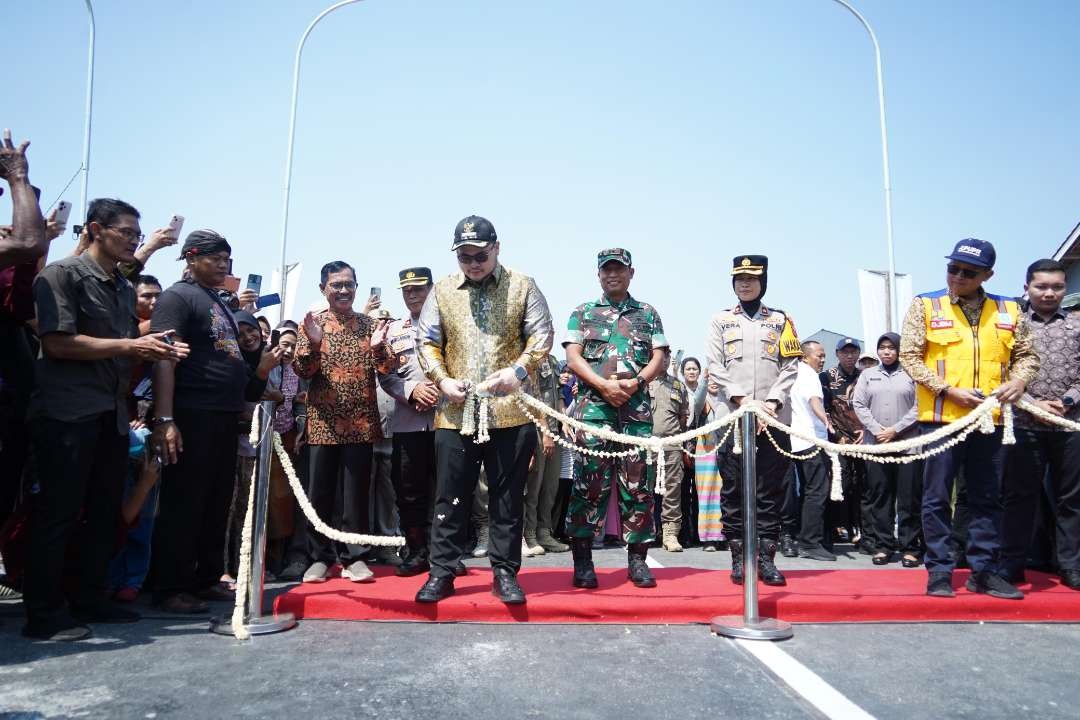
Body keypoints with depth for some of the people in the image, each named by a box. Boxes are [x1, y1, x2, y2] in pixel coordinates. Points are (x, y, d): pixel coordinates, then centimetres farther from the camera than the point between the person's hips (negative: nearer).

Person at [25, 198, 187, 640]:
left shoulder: (124, 289, 18)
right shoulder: (63, 274, -5)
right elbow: (57, 342, -16)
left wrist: (155, 351, 4)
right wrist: (129, 346, -16)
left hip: (112, 414, 8)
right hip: (67, 413, -8)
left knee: (105, 511, 12)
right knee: (57, 513, -3)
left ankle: (91, 600, 23)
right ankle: (43, 613, 6)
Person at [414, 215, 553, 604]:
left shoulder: (522, 286, 6)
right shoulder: (442, 291, 12)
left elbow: (541, 335, 0)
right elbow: (428, 342, 10)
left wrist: (519, 370, -18)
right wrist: (442, 380, -7)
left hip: (509, 410, -1)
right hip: (456, 412, 2)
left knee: (507, 496, 6)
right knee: (450, 496, 5)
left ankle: (505, 572, 17)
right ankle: (441, 573, 16)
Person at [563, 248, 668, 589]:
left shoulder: (648, 313, 17)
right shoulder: (582, 313, 14)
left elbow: (659, 358, 9)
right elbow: (573, 357, 3)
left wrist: (636, 382, -10)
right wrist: (604, 385, -11)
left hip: (637, 407, 1)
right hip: (593, 406, -1)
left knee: (637, 482, 1)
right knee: (589, 480, -4)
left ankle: (637, 559, 10)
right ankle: (582, 560, 3)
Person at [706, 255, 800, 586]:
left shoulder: (781, 320, 12)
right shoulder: (721, 321, 11)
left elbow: (791, 366, 4)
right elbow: (715, 366, 1)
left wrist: (771, 402, -10)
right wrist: (741, 398, -12)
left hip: (774, 419, 1)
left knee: (771, 490, 3)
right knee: (733, 490, 2)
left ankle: (767, 557, 10)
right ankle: (738, 557, 10)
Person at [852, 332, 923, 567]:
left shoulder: (911, 374, 6)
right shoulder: (867, 374, 13)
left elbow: (918, 407, -2)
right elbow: (858, 404, 6)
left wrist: (895, 430, -10)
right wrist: (877, 430, -6)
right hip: (876, 444, 2)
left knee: (909, 499, 0)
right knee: (879, 497, 5)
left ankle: (910, 547, 7)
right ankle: (883, 546, 11)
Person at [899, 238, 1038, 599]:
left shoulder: (1008, 310, 9)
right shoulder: (925, 306, 1)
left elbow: (1027, 354, 16)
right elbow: (909, 356, -4)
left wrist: (1019, 380, -6)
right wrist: (950, 390, -13)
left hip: (990, 419, 3)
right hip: (941, 417, -3)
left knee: (987, 498, 10)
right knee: (937, 498, 1)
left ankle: (984, 571, 21)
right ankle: (939, 572, 10)